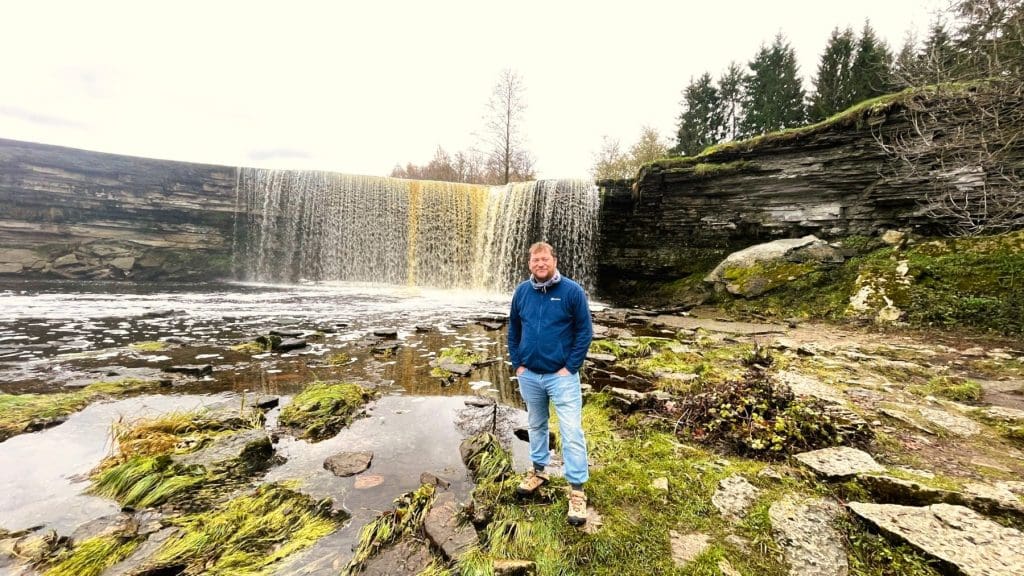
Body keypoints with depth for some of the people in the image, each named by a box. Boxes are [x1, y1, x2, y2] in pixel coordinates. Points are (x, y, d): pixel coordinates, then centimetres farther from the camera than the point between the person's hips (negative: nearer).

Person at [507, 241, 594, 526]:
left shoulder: (572, 291, -11)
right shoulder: (521, 291, 0)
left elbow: (585, 332, -8)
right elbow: (513, 330, 8)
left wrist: (570, 368, -12)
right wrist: (517, 364, 2)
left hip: (562, 375, -4)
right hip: (529, 375, 4)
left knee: (572, 433, -1)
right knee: (536, 426, 20)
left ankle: (576, 491, 13)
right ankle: (538, 470, 40)